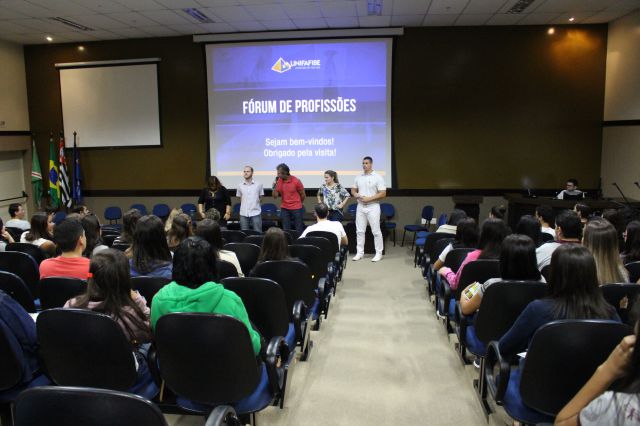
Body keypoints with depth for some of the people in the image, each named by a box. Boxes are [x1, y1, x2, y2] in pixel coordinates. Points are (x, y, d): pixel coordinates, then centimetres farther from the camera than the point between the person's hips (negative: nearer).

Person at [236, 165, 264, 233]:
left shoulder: (258, 184, -1)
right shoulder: (240, 186, 4)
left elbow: (260, 196, 8)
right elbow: (239, 197, 15)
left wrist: (254, 204, 4)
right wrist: (245, 204, 7)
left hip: (256, 213, -2)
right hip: (243, 214, 2)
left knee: (258, 233, 2)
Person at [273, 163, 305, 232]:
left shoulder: (296, 181, -12)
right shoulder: (279, 181, -2)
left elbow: (302, 195, 1)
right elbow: (275, 196, -1)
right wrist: (274, 187, -17)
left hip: (296, 209, -3)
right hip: (284, 209, 3)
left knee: (299, 230, 4)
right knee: (286, 230, 6)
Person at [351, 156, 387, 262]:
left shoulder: (377, 177, -6)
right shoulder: (358, 177, 9)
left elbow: (383, 193, -11)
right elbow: (353, 190, 17)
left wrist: (369, 198, -17)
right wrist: (356, 195, -6)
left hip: (372, 207, -5)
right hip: (360, 206, 5)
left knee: (376, 231, -1)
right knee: (359, 230, 7)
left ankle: (379, 253, 8)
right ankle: (359, 252, 16)